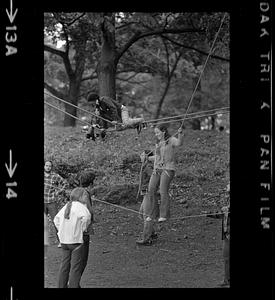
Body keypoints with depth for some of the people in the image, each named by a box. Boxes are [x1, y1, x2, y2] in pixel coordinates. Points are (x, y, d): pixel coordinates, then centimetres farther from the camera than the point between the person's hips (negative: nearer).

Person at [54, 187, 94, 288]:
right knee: (76, 267, -1)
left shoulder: (66, 206, 12)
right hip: (77, 240, -7)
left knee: (64, 266, 14)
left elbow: (56, 219, 19)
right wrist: (83, 229, -15)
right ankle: (73, 286, -3)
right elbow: (86, 217, -29)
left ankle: (61, 286, 18)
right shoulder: (80, 206, -11)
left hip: (64, 240, 7)